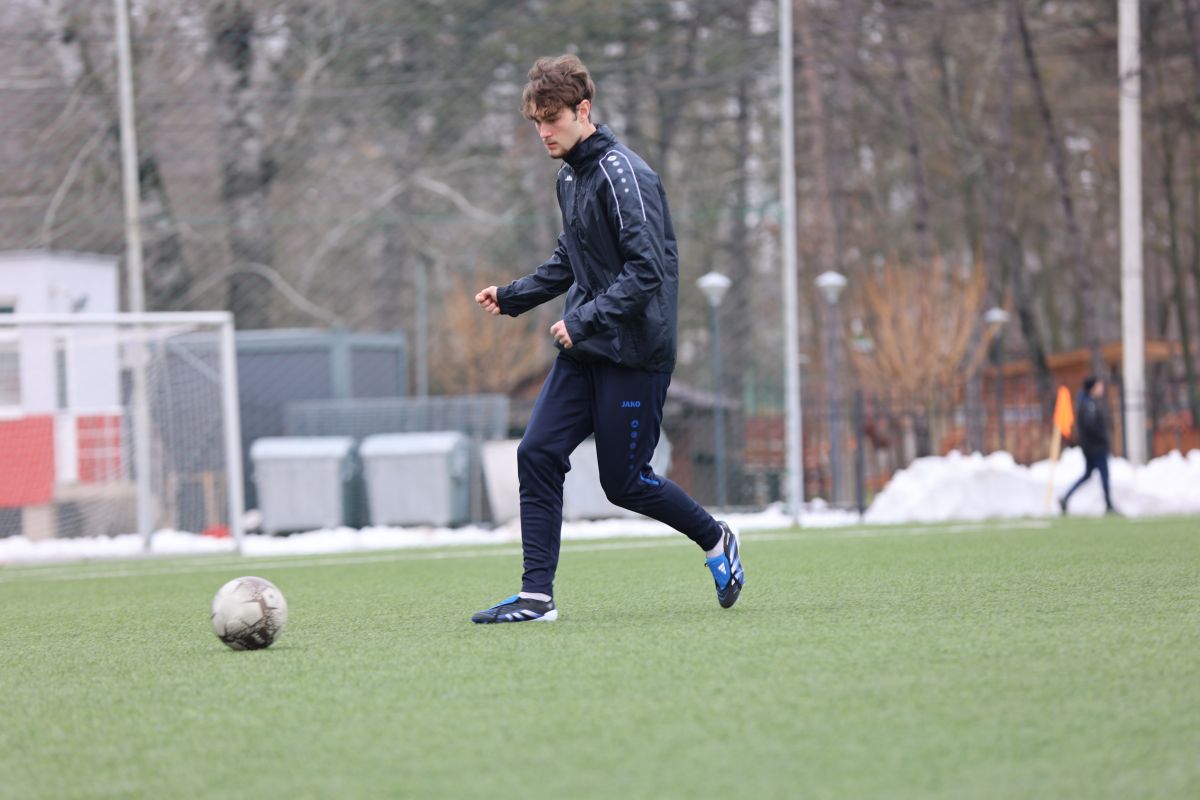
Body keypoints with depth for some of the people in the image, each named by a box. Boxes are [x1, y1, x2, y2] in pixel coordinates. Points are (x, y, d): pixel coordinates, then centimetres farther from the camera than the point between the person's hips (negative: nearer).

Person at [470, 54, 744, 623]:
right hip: (583, 350, 8)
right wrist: (512, 297, 17)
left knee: (624, 482, -1)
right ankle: (537, 596, 0)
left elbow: (647, 270, -23)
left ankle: (716, 541, 23)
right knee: (537, 454, -3)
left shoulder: (621, 175, -17)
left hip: (634, 354, -8)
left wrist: (585, 320, -27)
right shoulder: (571, 176, 12)